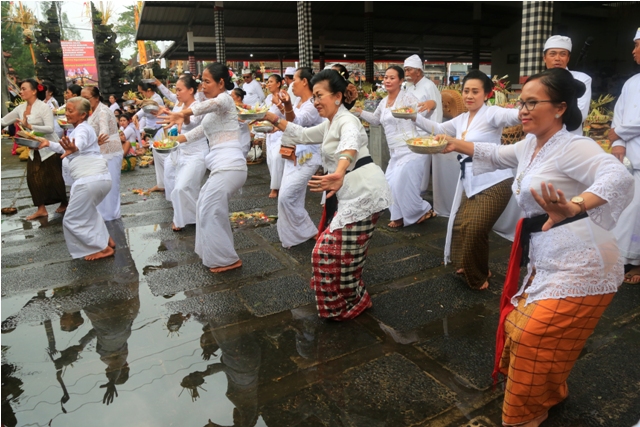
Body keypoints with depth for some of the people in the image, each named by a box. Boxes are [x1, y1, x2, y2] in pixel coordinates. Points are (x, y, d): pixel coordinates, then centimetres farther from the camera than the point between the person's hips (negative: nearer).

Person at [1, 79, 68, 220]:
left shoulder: (44, 107, -16)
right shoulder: (21, 108, 4)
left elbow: (50, 128, -24)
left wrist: (29, 126, -29)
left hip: (49, 148, -7)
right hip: (34, 150, 7)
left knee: (54, 179, 2)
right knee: (33, 178, 4)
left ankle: (64, 204, 21)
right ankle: (41, 209, 12)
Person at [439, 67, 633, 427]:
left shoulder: (574, 146, -18)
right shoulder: (531, 145, 10)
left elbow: (619, 178, -35)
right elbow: (498, 155, 28)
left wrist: (573, 207, -53)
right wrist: (456, 144, 18)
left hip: (580, 268, -9)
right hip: (548, 263, 9)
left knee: (533, 339, -2)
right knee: (520, 331, 18)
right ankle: (550, 393, 44)